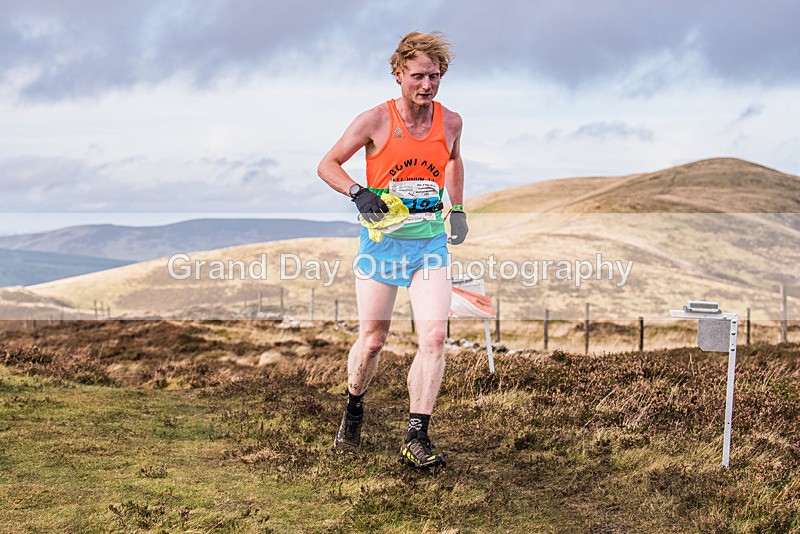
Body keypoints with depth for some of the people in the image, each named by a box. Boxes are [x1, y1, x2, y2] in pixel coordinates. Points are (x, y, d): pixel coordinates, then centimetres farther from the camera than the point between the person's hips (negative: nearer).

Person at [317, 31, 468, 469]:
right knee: (372, 341, 5)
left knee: (434, 337, -14)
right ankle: (353, 408, 35)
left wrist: (457, 209, 19)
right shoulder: (375, 121, -8)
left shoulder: (450, 122, 2)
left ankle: (416, 438, -9)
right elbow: (328, 164, -1)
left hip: (430, 241, 2)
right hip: (382, 239, -2)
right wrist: (358, 192, -18)